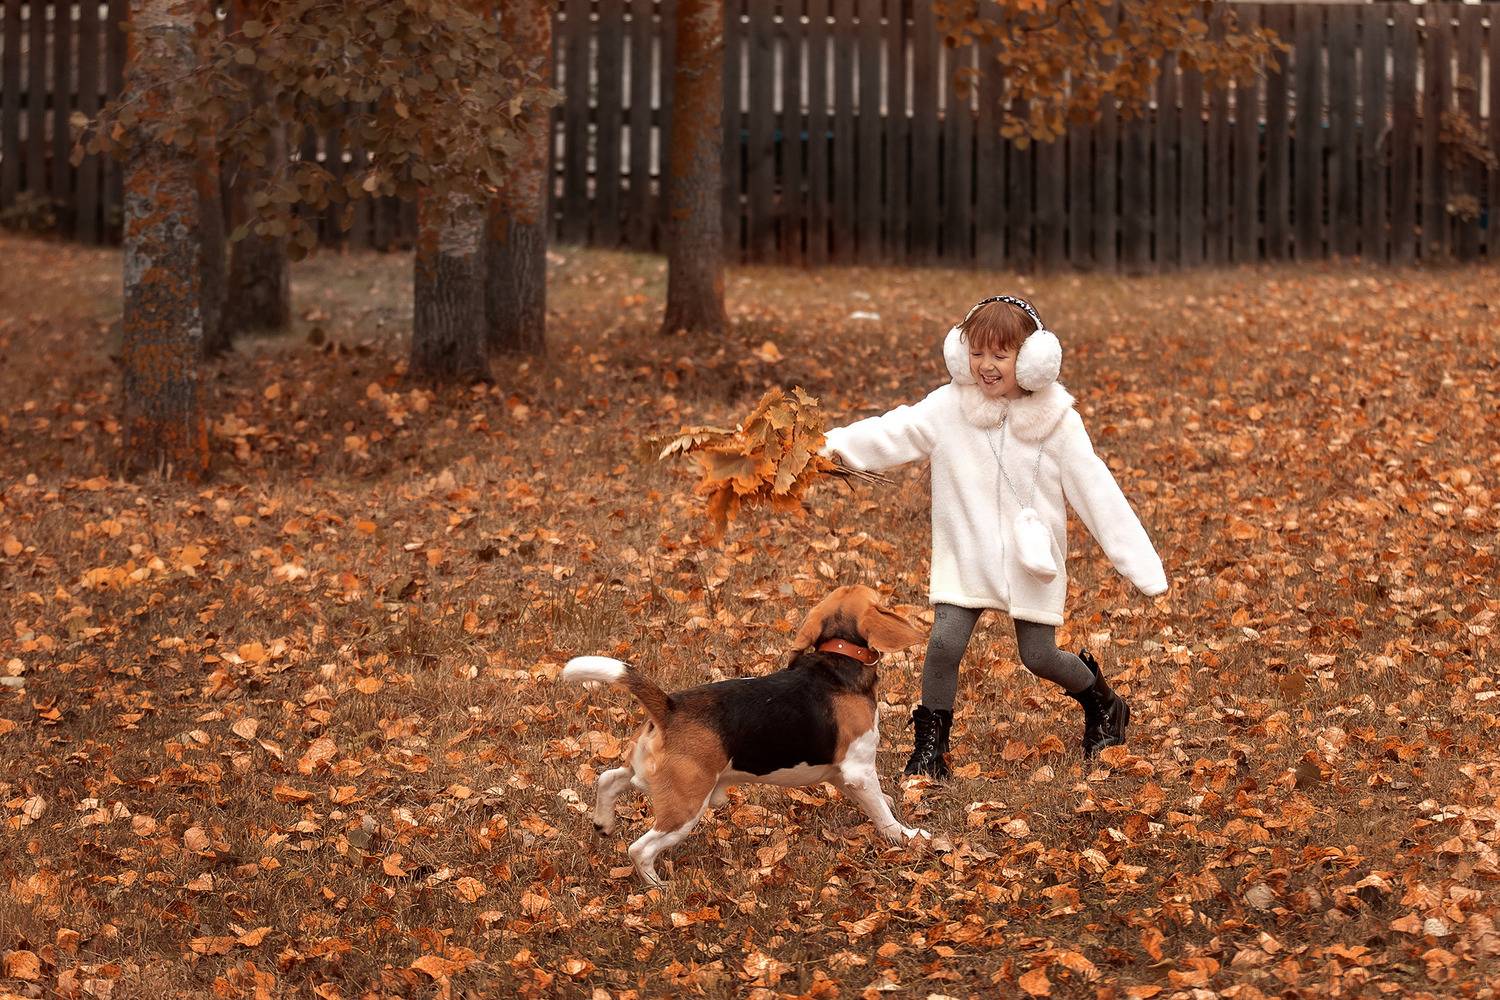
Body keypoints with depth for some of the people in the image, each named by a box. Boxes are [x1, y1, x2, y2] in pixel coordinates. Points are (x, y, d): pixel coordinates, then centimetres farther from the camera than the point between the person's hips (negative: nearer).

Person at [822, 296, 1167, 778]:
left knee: (1039, 655, 5)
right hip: (966, 556, 1)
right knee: (944, 643, -12)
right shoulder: (950, 407, -9)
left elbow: (1096, 490, -9)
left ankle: (1102, 705, 35)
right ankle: (929, 748, 4)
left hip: (1033, 559, -1)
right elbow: (893, 431, -20)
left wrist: (1141, 565, -11)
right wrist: (833, 443, -37)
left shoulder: (1056, 421, -11)